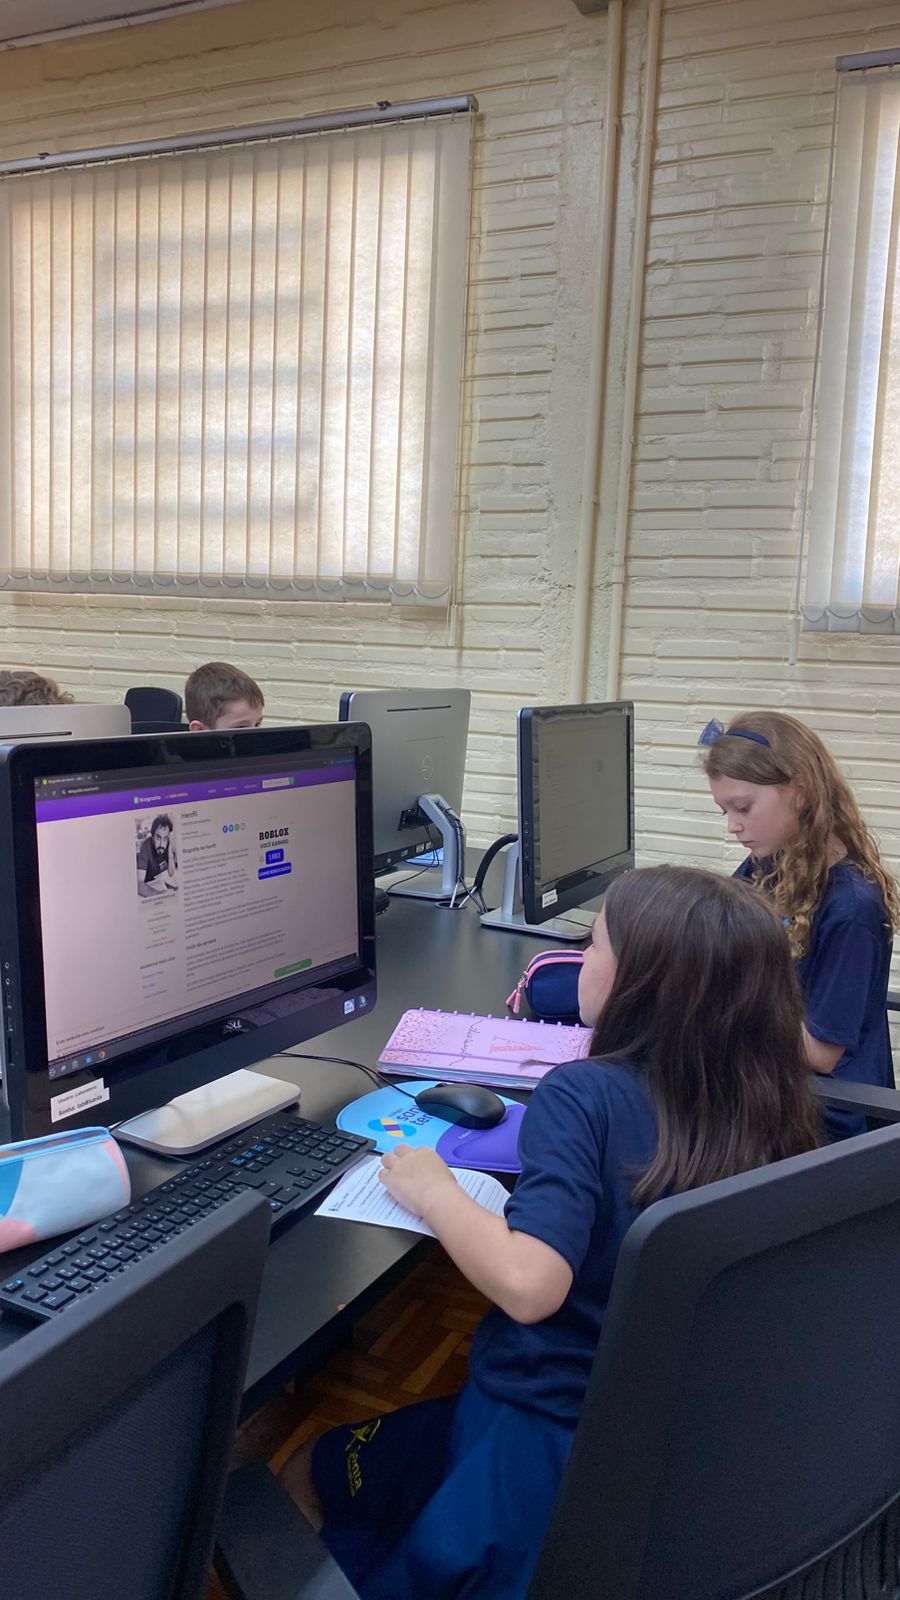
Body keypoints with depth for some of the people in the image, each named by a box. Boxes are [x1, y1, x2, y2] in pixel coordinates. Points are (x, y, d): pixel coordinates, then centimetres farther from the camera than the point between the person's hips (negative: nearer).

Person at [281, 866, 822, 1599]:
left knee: (302, 1477, 20)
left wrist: (432, 1189, -19)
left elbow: (527, 1284, -37)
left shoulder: (584, 1095, -26)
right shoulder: (770, 1108, -10)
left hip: (545, 1450, -6)